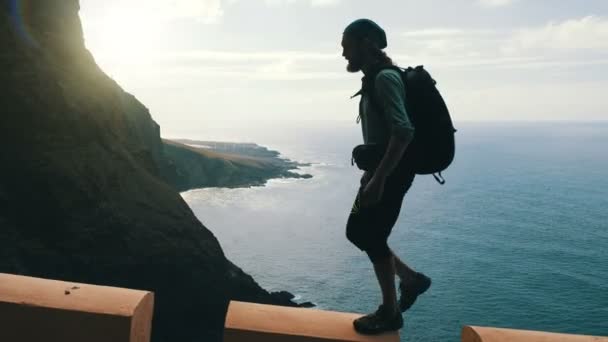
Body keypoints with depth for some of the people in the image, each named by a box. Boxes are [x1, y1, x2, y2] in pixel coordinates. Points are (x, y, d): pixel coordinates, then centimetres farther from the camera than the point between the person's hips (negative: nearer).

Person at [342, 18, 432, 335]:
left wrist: (378, 180, -28)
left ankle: (390, 313, 17)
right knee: (356, 232, 14)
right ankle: (411, 279, 26)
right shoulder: (375, 79, 14)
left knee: (371, 238, -1)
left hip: (393, 172, -10)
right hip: (383, 169, 10)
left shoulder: (385, 78, -17)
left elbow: (404, 132, -28)